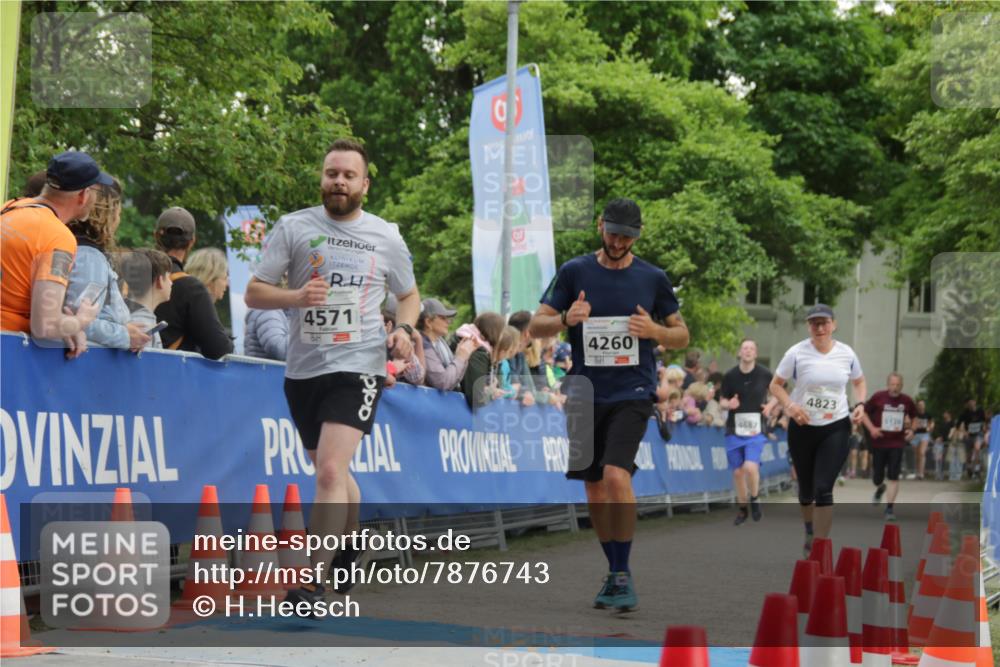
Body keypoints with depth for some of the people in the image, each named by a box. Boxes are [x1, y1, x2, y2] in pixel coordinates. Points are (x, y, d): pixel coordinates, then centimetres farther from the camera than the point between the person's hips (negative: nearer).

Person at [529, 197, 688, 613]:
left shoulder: (653, 278, 4)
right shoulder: (574, 272, 4)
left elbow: (682, 335, 12)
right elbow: (536, 326, 4)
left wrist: (654, 331, -10)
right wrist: (566, 319, -16)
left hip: (632, 393, -3)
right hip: (587, 395, 3)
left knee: (616, 475, -21)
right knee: (594, 489, 8)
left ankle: (623, 574, -12)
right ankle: (615, 572, 24)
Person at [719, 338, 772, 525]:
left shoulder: (764, 374, -5)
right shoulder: (730, 375, -2)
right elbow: (722, 401, 7)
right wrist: (728, 404, -15)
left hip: (756, 429, -2)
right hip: (734, 429, 2)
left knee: (750, 467, -19)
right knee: (738, 472, 7)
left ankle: (755, 499, 7)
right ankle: (743, 508, 25)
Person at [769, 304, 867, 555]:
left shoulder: (846, 353, -2)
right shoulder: (797, 353, -9)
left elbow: (859, 382, 15)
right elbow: (776, 385, -2)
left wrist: (859, 404, -4)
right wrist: (790, 406, -20)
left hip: (836, 428, 0)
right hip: (802, 428, 0)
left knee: (823, 489, -12)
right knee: (806, 487, 15)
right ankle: (810, 531, 43)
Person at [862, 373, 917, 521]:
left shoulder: (907, 401, -1)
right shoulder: (878, 397, -7)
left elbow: (914, 417, 17)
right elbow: (864, 413, 2)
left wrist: (911, 430, -1)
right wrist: (871, 428, -13)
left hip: (897, 443, 0)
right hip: (879, 442, 0)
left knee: (894, 477, -10)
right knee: (877, 479, 8)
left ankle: (889, 507, -2)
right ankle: (880, 488, 45)